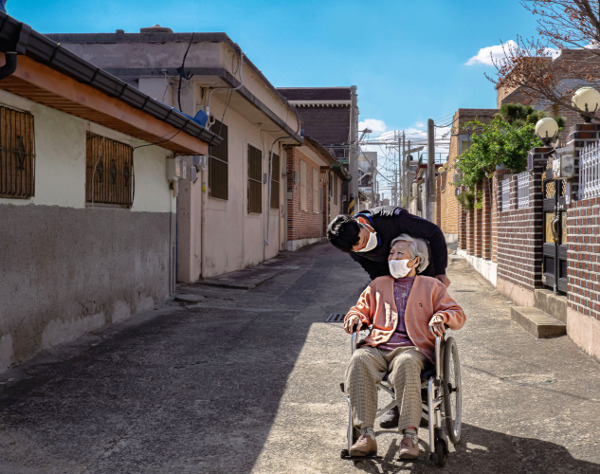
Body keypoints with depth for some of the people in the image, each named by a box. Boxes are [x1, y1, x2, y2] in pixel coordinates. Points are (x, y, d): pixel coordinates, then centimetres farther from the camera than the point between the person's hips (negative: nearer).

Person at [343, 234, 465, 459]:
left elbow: (458, 315, 15)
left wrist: (441, 317, -8)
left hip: (411, 348, -2)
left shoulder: (431, 286, 21)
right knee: (358, 360, -34)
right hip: (377, 347, 2)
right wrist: (355, 317, 5)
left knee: (406, 364, -40)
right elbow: (361, 308, 30)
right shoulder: (378, 285, 29)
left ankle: (409, 437, -41)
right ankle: (366, 435, -37)